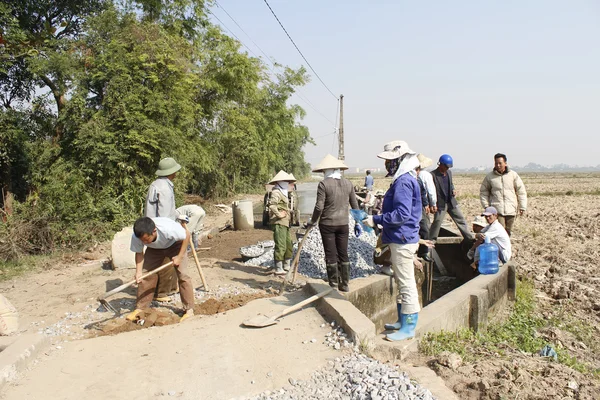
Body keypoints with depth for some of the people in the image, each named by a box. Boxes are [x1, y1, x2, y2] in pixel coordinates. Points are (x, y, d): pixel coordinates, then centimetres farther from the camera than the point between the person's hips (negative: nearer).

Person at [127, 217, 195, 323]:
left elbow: (187, 235, -26)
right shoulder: (136, 237, -31)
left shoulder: (168, 229, -43)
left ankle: (189, 310, -4)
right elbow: (139, 253, -14)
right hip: (154, 249, 4)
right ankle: (139, 308, 7)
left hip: (175, 244, -3)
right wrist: (138, 272, -28)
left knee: (183, 275, -13)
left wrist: (179, 256, -25)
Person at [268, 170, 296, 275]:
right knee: (280, 246, -9)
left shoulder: (283, 193, 20)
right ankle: (278, 269, -3)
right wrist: (279, 215, -21)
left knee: (289, 245, 15)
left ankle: (287, 266, 26)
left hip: (285, 223, 10)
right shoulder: (276, 192, -12)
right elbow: (272, 205, -30)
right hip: (278, 223, -10)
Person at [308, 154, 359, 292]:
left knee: (331, 255, 5)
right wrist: (358, 222, 19)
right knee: (343, 254, 13)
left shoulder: (324, 184, -11)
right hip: (343, 224, 4)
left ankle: (333, 285, 12)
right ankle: (345, 284, 21)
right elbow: (355, 205, 8)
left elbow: (319, 207, -15)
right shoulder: (348, 183, 4)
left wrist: (312, 221, -1)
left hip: (327, 224, -4)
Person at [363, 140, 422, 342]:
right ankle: (402, 321, 31)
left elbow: (402, 214, -26)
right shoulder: (403, 179, 14)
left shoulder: (403, 182, -19)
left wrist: (376, 219, -19)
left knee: (406, 283, -2)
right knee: (402, 282, 19)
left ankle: (409, 328, 8)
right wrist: (383, 228, 19)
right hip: (400, 239, 11)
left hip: (402, 240, -11)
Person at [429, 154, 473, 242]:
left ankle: (470, 238, 22)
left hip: (451, 201, 7)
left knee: (461, 220, 12)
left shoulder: (449, 172, 8)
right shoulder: (433, 175, -13)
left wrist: (453, 190, 2)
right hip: (440, 203, -6)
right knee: (437, 222, -4)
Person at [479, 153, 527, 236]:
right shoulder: (489, 177, 4)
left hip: (511, 210, 2)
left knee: (508, 232, 10)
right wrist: (486, 206, 3)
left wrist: (522, 207, 5)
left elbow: (521, 191, 9)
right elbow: (483, 192, 12)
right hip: (496, 210, -2)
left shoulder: (513, 175, 5)